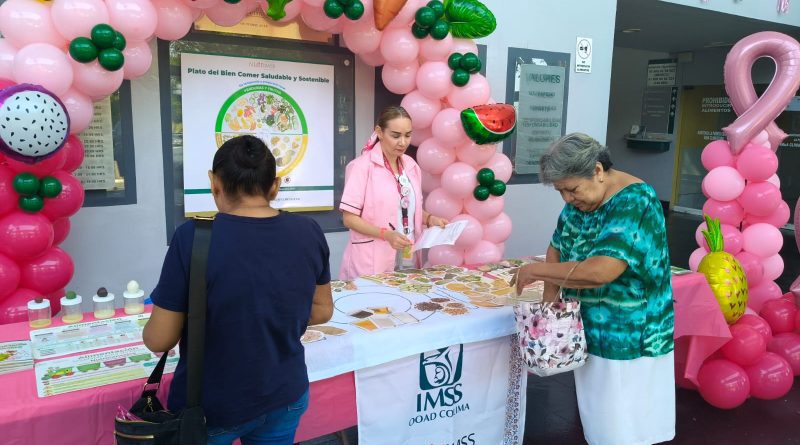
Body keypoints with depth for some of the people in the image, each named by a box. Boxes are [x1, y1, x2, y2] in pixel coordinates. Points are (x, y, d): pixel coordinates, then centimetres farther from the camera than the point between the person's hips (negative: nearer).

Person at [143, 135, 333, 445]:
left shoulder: (192, 237, -22)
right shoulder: (309, 233, -11)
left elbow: (159, 340, -13)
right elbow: (322, 311, 2)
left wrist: (156, 320, 7)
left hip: (209, 406, -3)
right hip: (284, 398, 3)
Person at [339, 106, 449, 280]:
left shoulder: (411, 165, 7)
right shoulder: (362, 166, -12)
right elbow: (349, 218, -12)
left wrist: (430, 219, -1)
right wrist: (386, 234, -22)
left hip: (408, 259, 6)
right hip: (371, 263, -5)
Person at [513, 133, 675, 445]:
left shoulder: (634, 202, -23)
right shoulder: (578, 201, 3)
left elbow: (600, 271, -34)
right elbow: (557, 249, 9)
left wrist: (536, 271, -22)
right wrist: (549, 301, -6)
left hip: (630, 339, -7)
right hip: (590, 333, 7)